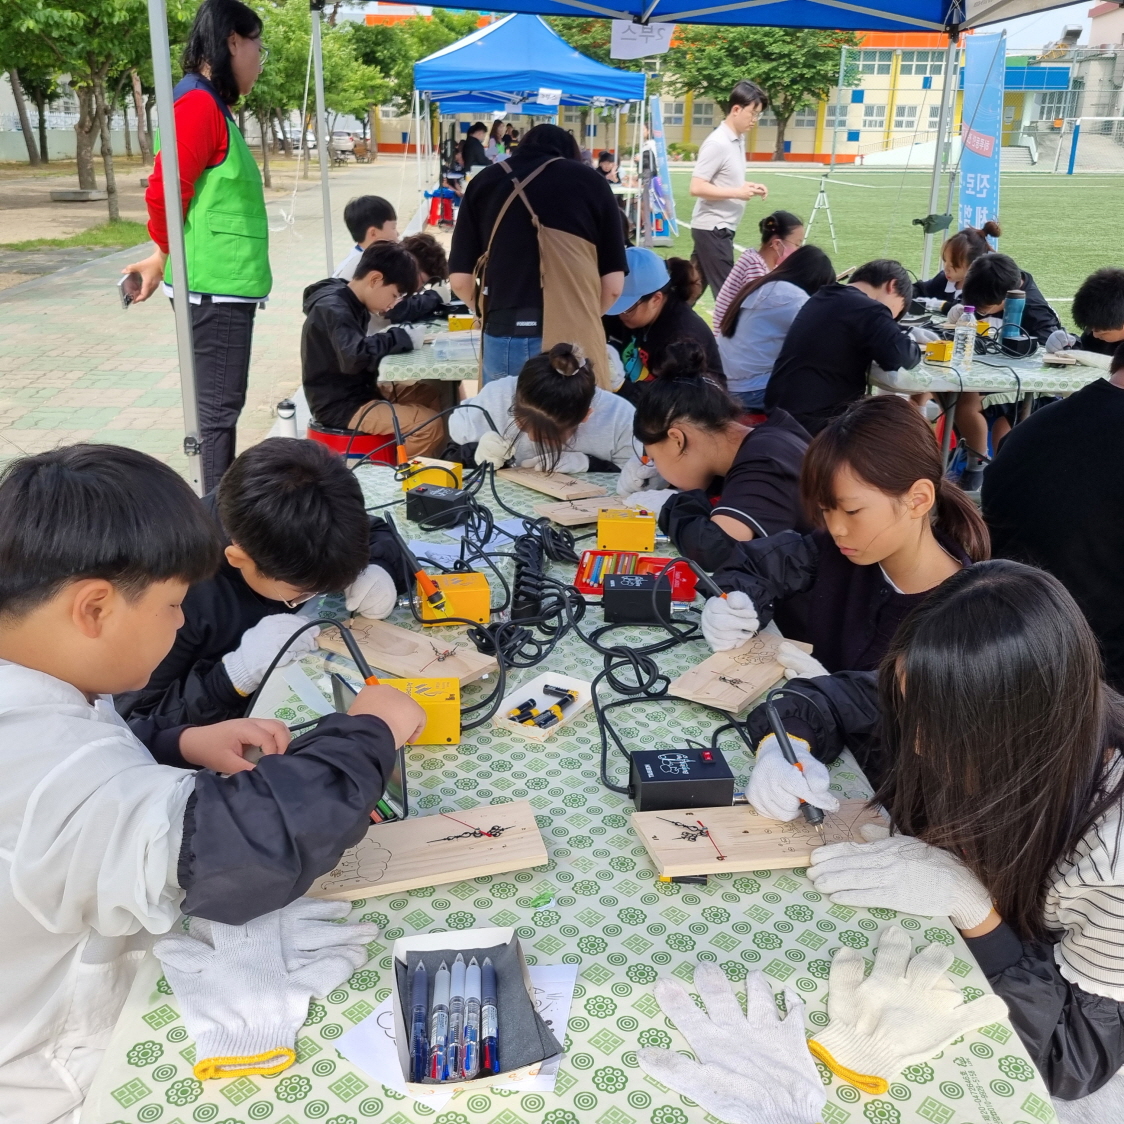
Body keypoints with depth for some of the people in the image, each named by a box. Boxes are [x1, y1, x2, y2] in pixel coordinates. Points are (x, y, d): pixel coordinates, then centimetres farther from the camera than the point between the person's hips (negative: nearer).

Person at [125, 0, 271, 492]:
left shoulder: (213, 105, 18)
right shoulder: (198, 103, -14)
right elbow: (163, 193, -20)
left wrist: (166, 259, 14)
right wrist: (164, 258, -4)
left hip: (225, 285, 10)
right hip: (214, 286, -10)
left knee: (221, 404, 14)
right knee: (219, 407, -6)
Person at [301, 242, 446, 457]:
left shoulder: (349, 301, 9)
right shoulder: (333, 309, -22)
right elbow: (354, 357, -37)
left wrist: (397, 335, -10)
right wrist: (401, 338, -24)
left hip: (358, 391, 10)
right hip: (340, 406, -10)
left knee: (433, 396, 15)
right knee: (430, 424, -21)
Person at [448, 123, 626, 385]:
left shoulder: (485, 181, 13)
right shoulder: (590, 181, 10)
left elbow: (459, 279, 9)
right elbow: (613, 284, 5)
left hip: (504, 337, 2)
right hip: (573, 341, -1)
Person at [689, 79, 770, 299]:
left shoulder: (739, 140, 11)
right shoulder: (717, 143, -17)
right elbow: (697, 187, -21)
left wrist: (749, 186, 4)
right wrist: (738, 193, -22)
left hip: (720, 227, 9)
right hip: (712, 228, -9)